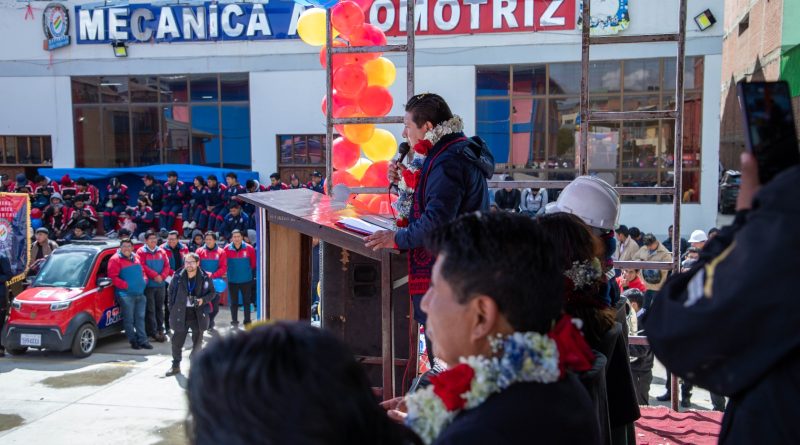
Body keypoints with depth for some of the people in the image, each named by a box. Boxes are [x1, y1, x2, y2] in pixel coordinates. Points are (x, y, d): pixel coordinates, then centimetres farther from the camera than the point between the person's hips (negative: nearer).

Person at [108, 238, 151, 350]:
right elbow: (113, 277, -13)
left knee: (140, 318, 9)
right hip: (125, 294, -7)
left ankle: (142, 340, 14)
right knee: (129, 319, 0)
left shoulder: (135, 258, 16)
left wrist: (144, 280, 6)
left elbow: (142, 271, 25)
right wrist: (126, 285, -17)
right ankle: (133, 341, 8)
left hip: (140, 294, 7)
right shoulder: (115, 259, -6)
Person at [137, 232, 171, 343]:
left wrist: (162, 276, -10)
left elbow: (167, 265, 6)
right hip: (148, 285, -5)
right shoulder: (141, 252, -2)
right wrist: (154, 275, -18)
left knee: (159, 308, 10)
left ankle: (160, 329, 18)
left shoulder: (161, 251, 12)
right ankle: (153, 332, 0)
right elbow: (142, 266, -13)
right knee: (150, 309, -3)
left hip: (161, 284, 5)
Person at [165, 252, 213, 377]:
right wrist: (172, 308, 2)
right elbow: (171, 292, 7)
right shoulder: (178, 277, -3)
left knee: (197, 341, 9)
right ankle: (175, 366, 20)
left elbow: (212, 293, 4)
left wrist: (203, 300, -13)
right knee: (177, 340, 5)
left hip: (198, 313, -1)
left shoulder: (204, 278, -6)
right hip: (181, 313, 1)